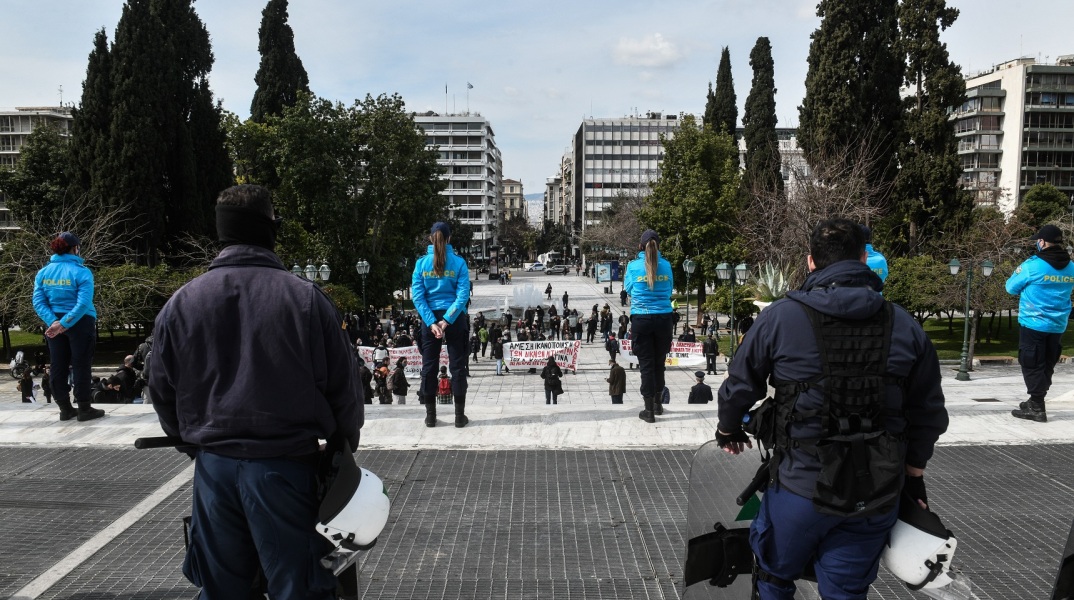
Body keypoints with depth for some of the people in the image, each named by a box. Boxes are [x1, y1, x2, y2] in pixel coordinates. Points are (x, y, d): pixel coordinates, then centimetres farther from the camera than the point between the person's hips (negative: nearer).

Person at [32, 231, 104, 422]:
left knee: (58, 367, 11)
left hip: (54, 324, 5)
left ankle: (65, 409, 19)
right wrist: (65, 324, -18)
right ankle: (84, 409, 7)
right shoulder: (81, 272, -11)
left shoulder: (43, 272, 5)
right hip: (80, 323, -5)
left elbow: (38, 302, -2)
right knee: (81, 366, 2)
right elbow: (84, 303, -20)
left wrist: (53, 322, -10)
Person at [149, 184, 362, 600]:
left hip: (214, 467, 4)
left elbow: (162, 392, 9)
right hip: (286, 466, -3)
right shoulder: (305, 297, -10)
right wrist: (344, 443, 12)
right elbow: (343, 385, -5)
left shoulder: (180, 304, 0)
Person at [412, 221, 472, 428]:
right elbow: (463, 294, -13)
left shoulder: (422, 263, -1)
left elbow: (417, 295, -7)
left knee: (429, 366, 10)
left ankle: (430, 415, 14)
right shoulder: (458, 262, -5)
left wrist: (432, 322, -10)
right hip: (455, 318, -1)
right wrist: (447, 320, -14)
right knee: (457, 365, 6)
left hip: (430, 318, 1)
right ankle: (459, 416, 10)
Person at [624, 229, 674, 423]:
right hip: (663, 318, 2)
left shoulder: (633, 266, -4)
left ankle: (649, 410, 4)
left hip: (641, 318, -2)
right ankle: (657, 403, 29)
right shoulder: (666, 265, 0)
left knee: (646, 363, 3)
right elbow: (670, 290, 13)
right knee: (659, 362, 16)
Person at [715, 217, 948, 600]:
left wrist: (728, 430, 20)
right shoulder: (905, 327, 1)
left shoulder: (780, 317, -10)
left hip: (802, 486, -3)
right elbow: (928, 415, 8)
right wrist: (914, 477, 21)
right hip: (877, 494, 3)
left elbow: (739, 387, -1)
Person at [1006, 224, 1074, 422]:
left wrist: (1019, 272, 14)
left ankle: (1037, 408, 1)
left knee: (1032, 365, 1)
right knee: (1047, 365, 15)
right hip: (1058, 326, 6)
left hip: (1033, 324, -6)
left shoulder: (1032, 265, -15)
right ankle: (1035, 402, 26)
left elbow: (1011, 287, -4)